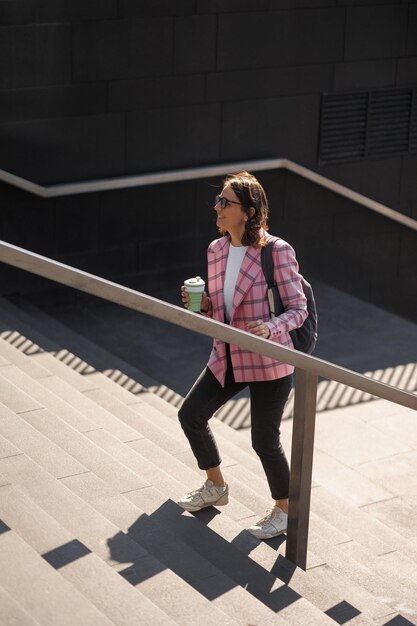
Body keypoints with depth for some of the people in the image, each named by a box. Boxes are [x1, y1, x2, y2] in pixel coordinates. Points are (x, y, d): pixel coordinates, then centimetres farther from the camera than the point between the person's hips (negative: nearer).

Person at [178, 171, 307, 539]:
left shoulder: (277, 251, -18)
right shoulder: (216, 250, 3)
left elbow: (298, 308, -14)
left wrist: (270, 328, -33)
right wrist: (200, 303, -9)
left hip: (269, 363, -7)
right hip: (227, 358, 7)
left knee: (264, 440, 1)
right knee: (191, 415, 12)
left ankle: (284, 512, 26)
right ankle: (216, 488, 36)